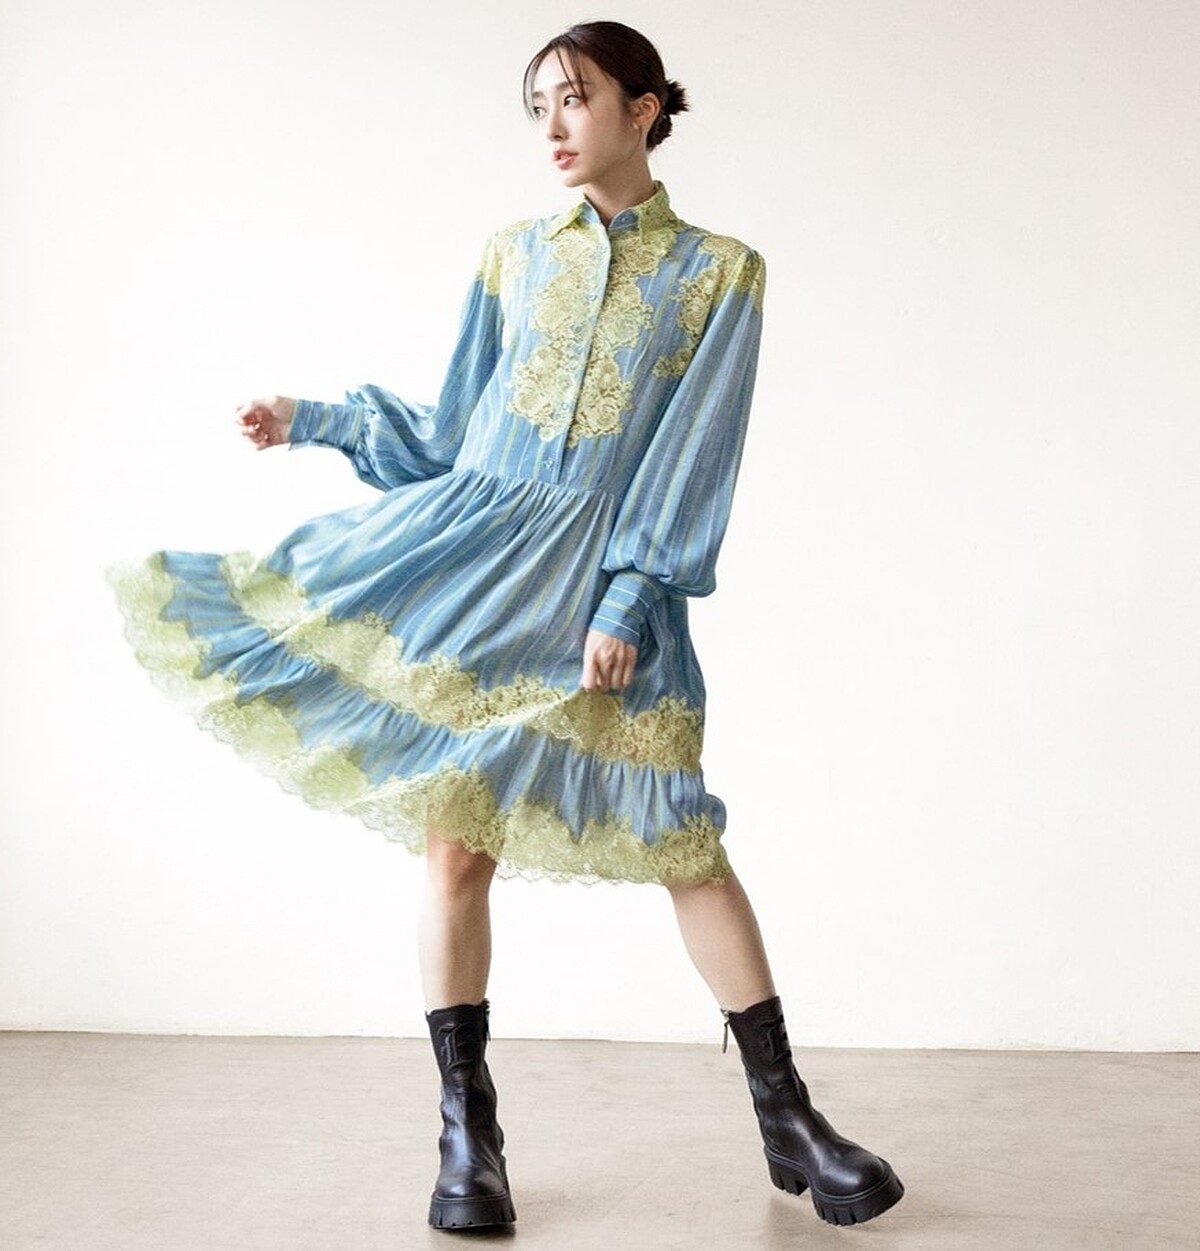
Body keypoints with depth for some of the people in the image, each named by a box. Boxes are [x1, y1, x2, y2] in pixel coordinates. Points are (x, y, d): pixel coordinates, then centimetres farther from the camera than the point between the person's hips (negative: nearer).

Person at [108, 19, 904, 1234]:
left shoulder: (719, 271, 3)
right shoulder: (513, 255, 13)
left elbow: (692, 455, -4)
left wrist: (629, 600, -12)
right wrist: (317, 419, 12)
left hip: (610, 579, -2)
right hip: (475, 552, 3)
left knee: (687, 843, -2)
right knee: (458, 842, 0)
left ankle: (786, 1117, 13)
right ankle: (467, 1130, 14)